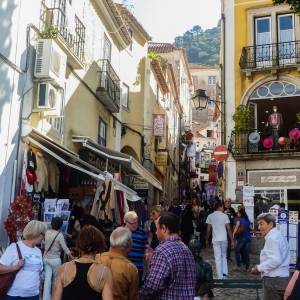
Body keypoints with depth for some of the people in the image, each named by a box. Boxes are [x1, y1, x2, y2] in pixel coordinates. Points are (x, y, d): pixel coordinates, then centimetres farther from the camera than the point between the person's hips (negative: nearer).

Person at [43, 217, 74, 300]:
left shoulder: (47, 232, -3)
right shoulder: (59, 235, -18)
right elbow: (65, 249, -16)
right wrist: (73, 258, -9)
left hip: (46, 258, 4)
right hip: (55, 260, -4)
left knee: (47, 277, 5)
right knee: (55, 278, 14)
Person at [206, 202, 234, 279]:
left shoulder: (210, 216, 0)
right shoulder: (225, 216, -1)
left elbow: (208, 230, 0)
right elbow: (229, 229, -4)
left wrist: (207, 240, 13)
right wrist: (232, 241, 0)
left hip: (216, 240, -1)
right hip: (224, 239, 1)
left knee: (218, 258, 3)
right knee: (223, 256, 19)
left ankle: (220, 277, 3)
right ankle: (225, 273, 11)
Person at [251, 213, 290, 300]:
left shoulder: (272, 238, -16)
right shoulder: (279, 235, 16)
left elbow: (276, 260, -25)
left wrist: (259, 268, -14)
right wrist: (261, 267, 13)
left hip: (274, 281, -10)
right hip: (282, 279, 10)